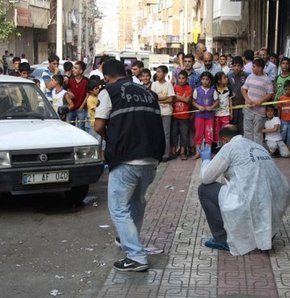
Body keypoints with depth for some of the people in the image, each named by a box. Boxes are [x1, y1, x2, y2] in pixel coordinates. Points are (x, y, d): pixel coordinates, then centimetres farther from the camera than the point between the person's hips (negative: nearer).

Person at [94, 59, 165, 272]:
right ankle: (131, 242, 41)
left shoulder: (110, 92, -1)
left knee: (119, 208, 2)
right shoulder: (149, 93, 14)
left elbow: (99, 127, -4)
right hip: (150, 160, 6)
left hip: (125, 160, -6)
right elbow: (156, 124, 15)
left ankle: (136, 257, -5)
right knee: (137, 203, 25)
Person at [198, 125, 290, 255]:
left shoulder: (229, 147, -1)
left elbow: (206, 178, 5)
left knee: (204, 189, 9)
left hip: (253, 207, -8)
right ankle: (268, 232, 26)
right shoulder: (258, 146, 20)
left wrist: (206, 160, 25)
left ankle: (223, 239, 10)